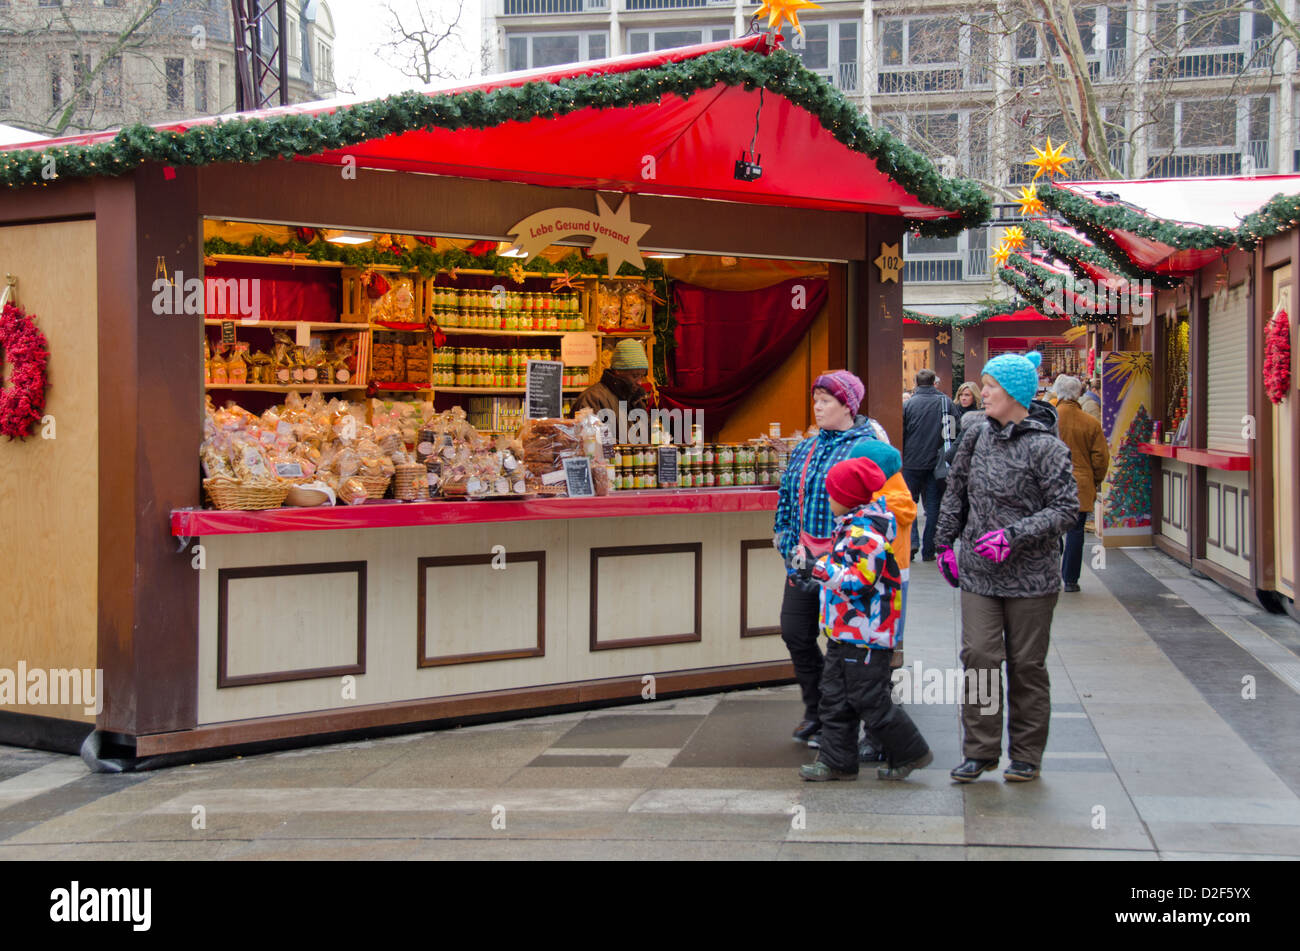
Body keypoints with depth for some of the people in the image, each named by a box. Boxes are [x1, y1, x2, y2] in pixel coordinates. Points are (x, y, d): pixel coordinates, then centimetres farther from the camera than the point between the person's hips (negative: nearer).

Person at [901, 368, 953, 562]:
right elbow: (954, 432, 4)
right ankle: (928, 549, 6)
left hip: (912, 463, -1)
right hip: (936, 463, 1)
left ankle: (912, 541, -7)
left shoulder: (908, 404, -4)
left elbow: (901, 435, -1)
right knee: (933, 505, 7)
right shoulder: (946, 402, 1)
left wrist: (901, 459, 10)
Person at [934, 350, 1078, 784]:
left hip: (1031, 577, -4)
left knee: (1027, 665, 6)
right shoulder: (976, 437, 6)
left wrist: (1014, 535, -20)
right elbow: (956, 491, 18)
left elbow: (1065, 508, -12)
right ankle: (980, 751, 10)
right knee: (978, 657, -2)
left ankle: (1027, 755, 18)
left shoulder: (1045, 447, -10)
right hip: (977, 573, 4)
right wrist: (945, 543, 15)